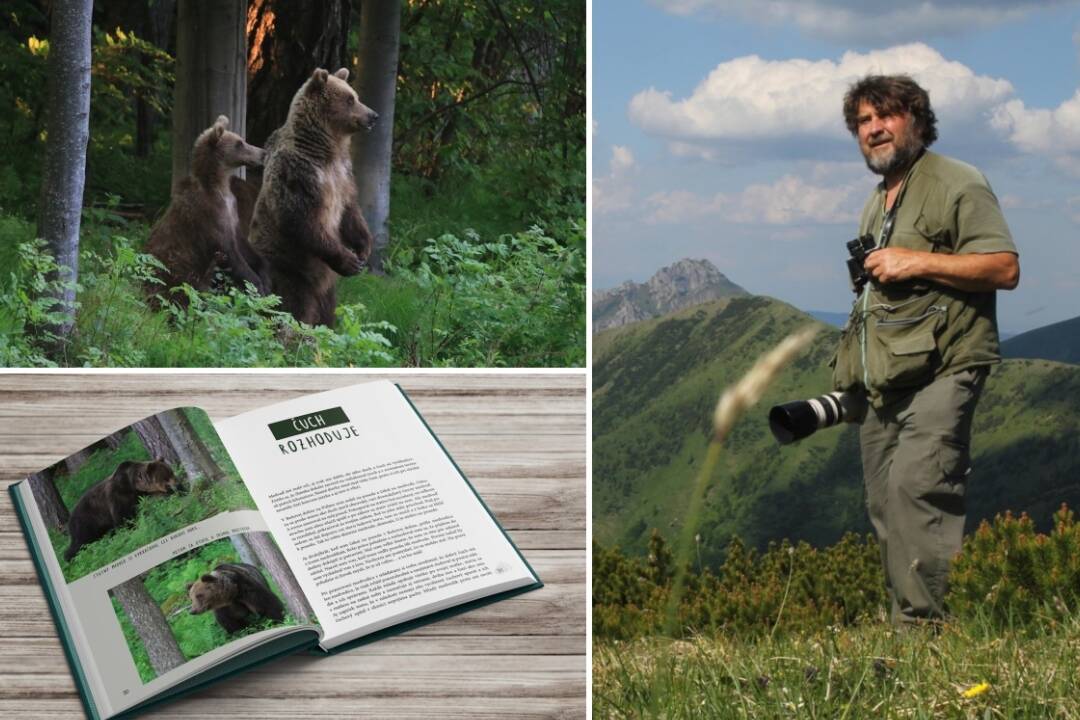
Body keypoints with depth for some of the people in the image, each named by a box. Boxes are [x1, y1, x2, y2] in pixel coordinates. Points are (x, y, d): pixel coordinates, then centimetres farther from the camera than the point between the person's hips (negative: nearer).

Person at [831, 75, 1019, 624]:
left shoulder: (956, 184, -2)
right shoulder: (877, 204, 25)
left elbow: (1005, 268, -12)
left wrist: (916, 262, -16)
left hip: (939, 372, -8)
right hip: (882, 383, 8)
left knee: (915, 486, -22)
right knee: (885, 507, 5)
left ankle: (935, 623, -20)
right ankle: (907, 627, 10)